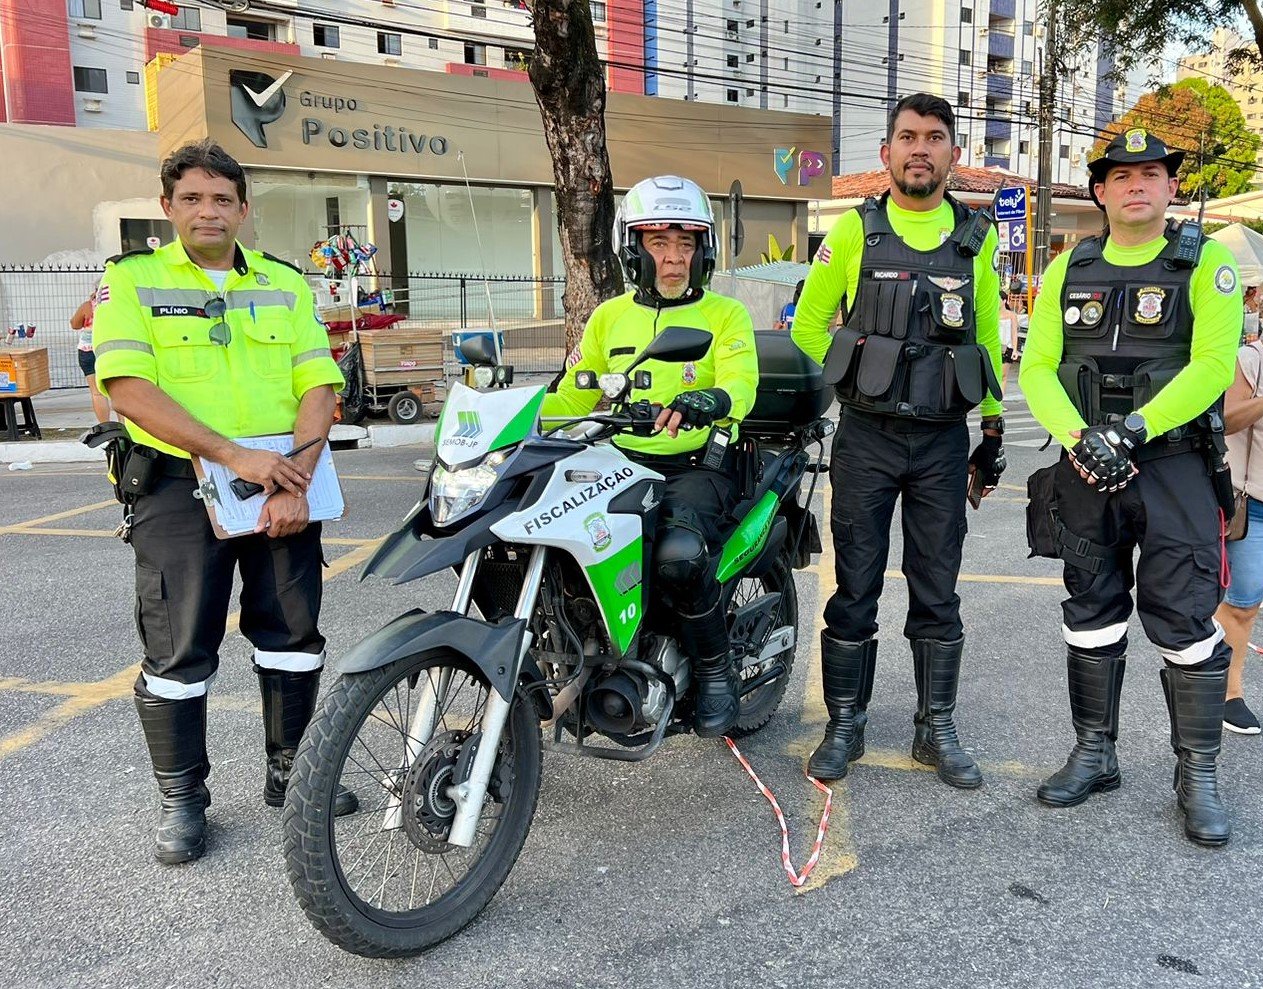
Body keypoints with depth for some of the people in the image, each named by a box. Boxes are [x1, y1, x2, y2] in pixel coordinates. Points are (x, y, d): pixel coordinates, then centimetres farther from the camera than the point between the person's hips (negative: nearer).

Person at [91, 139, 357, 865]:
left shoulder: (286, 284, 11)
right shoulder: (132, 280, 1)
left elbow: (319, 386, 3)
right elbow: (128, 388, -13)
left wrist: (297, 477, -14)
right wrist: (235, 456, -21)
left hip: (283, 483, 3)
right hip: (180, 486, -3)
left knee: (295, 634, 9)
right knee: (179, 650, 1)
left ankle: (291, 772, 25)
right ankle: (182, 798, 16)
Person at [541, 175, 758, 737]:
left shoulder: (726, 315, 4)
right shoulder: (609, 316, 16)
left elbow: (740, 384, -14)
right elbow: (572, 395, 12)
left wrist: (708, 401, -38)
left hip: (698, 465, -4)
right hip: (623, 463, 4)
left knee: (679, 553, -35)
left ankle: (715, 669, -7)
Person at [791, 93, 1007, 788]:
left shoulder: (977, 238, 9)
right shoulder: (855, 231, 2)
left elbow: (988, 337, 14)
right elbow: (809, 322, 9)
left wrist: (993, 430, 12)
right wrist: (849, 378, 5)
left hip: (944, 442, 2)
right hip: (865, 438, -2)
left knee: (937, 593, 8)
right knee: (855, 588, 4)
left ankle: (936, 729, 20)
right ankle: (845, 725, 16)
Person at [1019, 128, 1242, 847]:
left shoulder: (1206, 264, -1)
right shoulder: (1068, 270, 9)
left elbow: (1211, 367, -12)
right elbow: (1037, 368, 2)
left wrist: (1133, 431, -22)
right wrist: (1078, 438, -14)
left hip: (1175, 464, -3)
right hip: (1086, 467, 4)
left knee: (1185, 619, -3)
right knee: (1092, 613, 10)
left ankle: (1199, 775, 11)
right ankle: (1095, 754, 24)